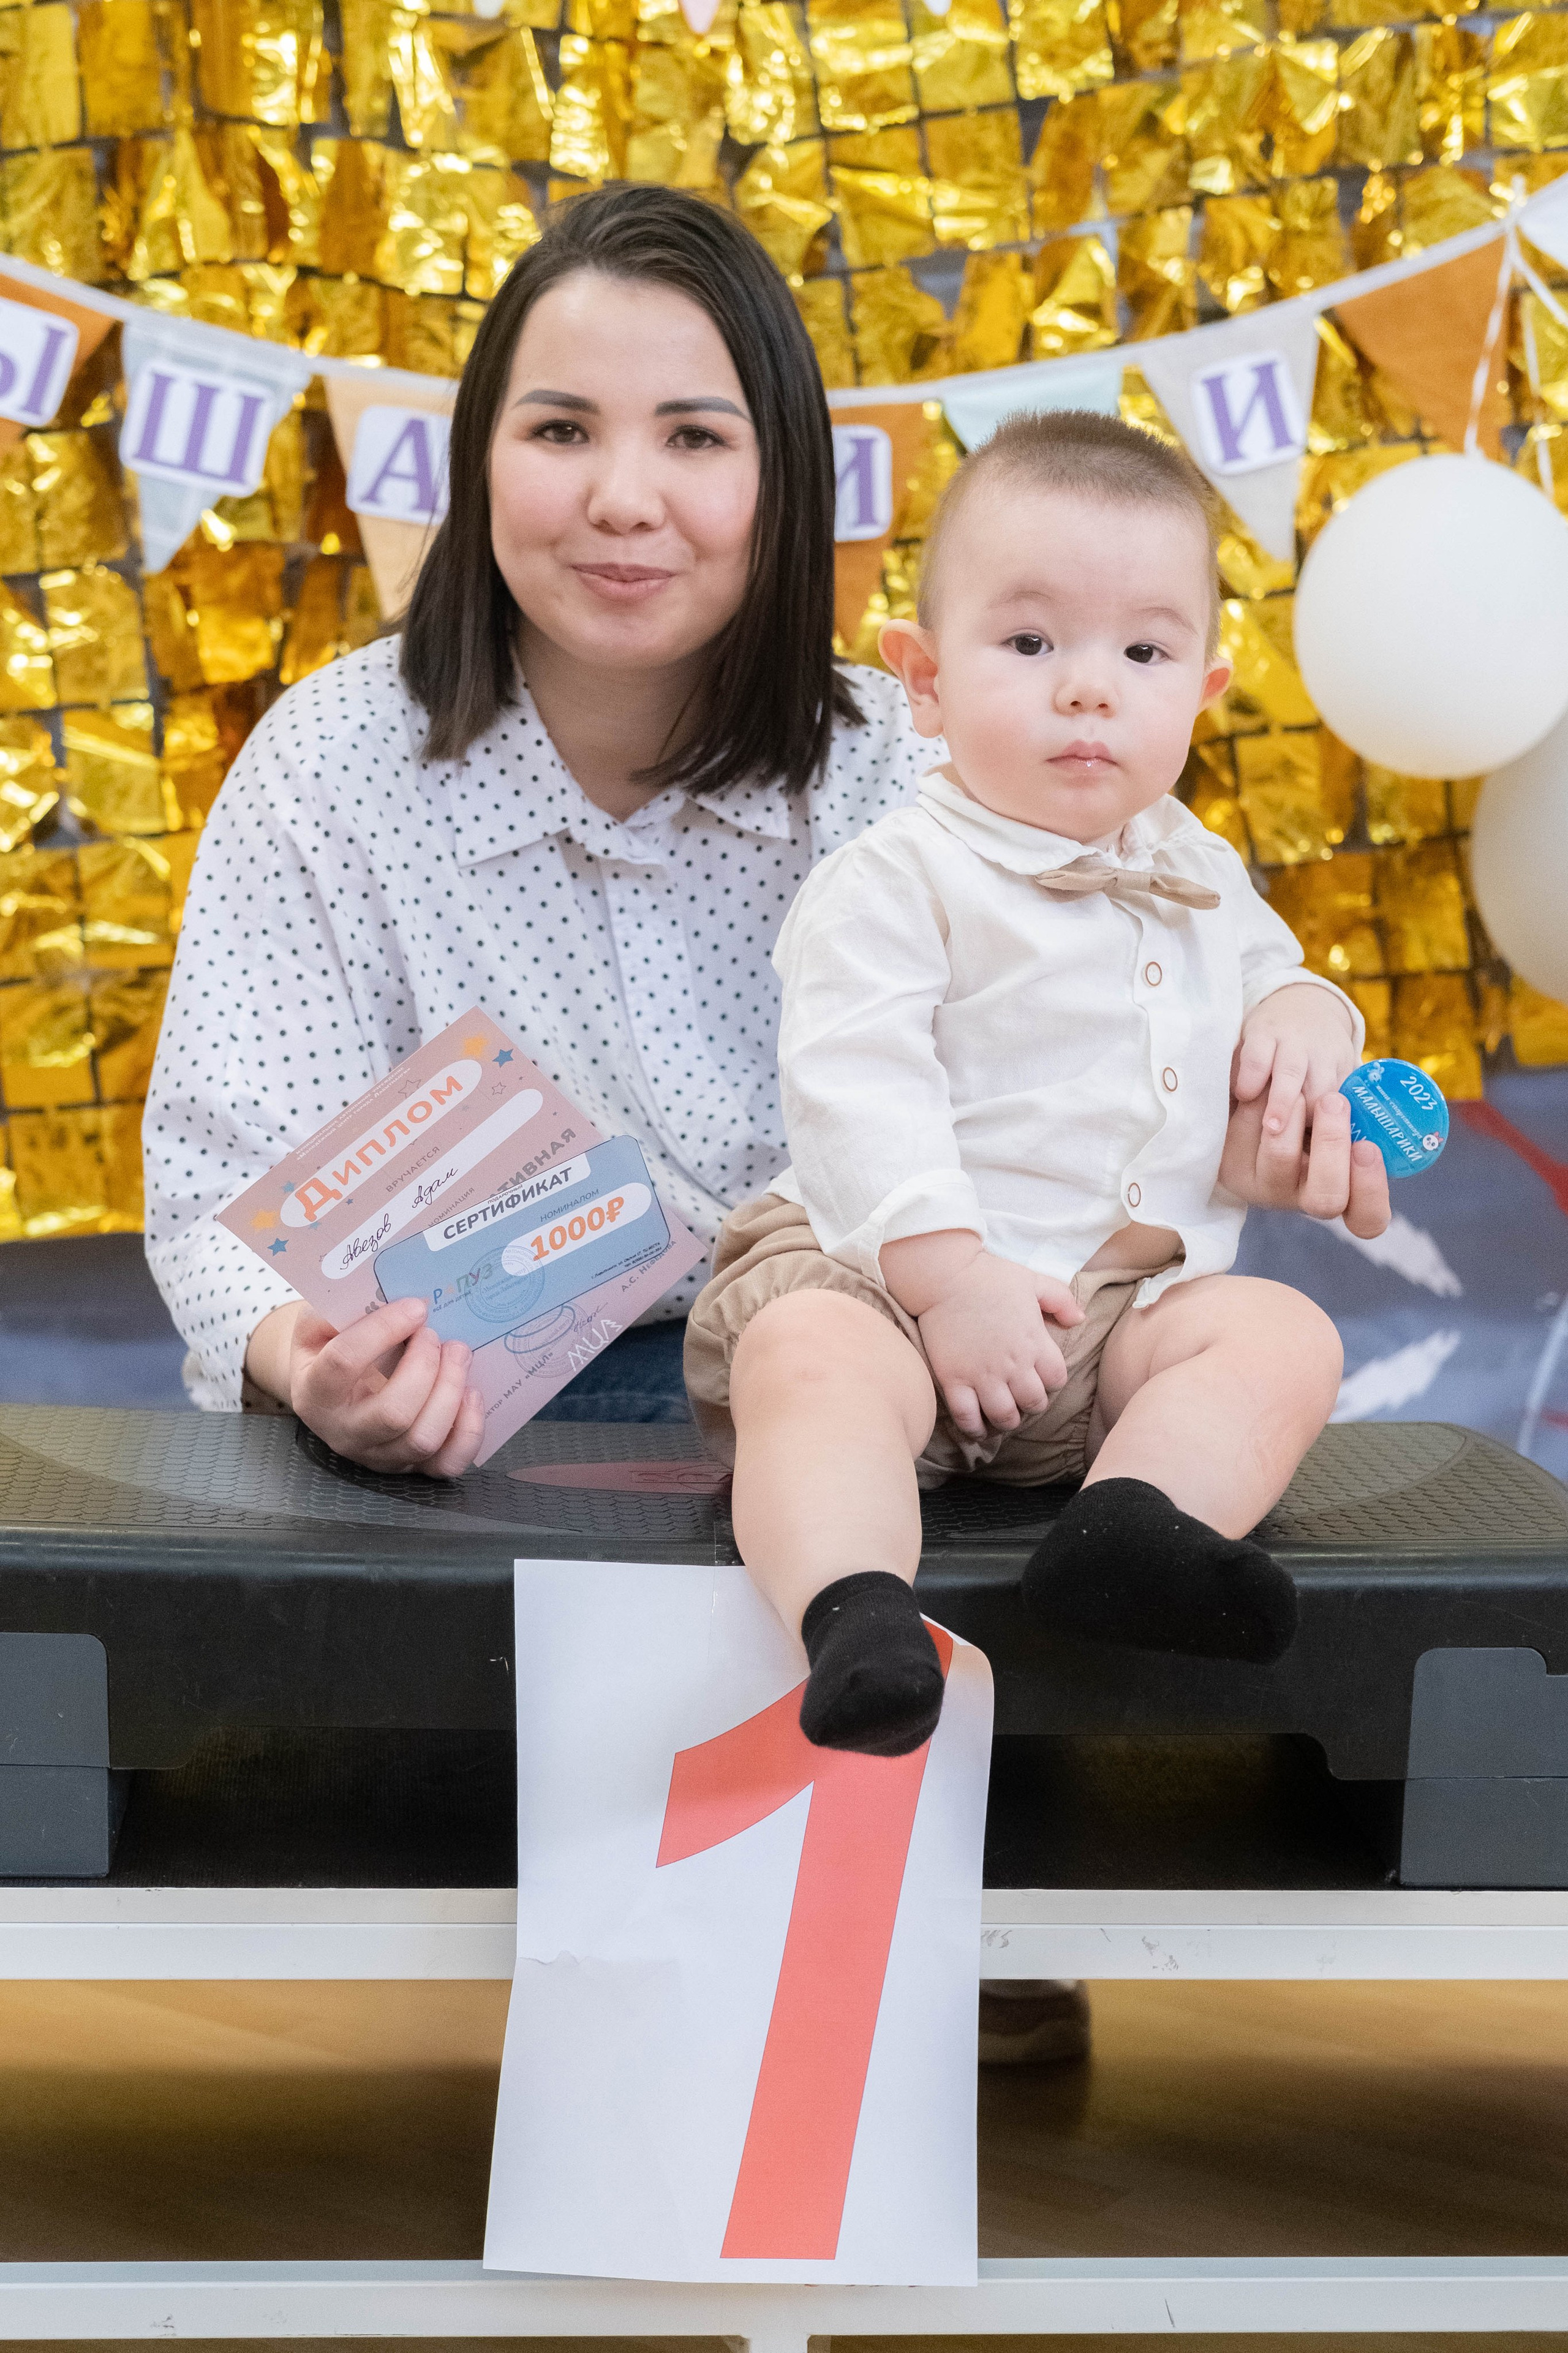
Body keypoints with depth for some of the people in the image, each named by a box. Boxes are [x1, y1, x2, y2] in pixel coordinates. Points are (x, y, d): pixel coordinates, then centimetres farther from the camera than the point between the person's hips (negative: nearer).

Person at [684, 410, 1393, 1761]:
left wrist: (1306, 1023, 5)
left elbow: (1270, 971, 33)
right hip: (881, 1266, -5)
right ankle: (855, 1617, -57)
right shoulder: (898, 882, -5)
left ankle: (1133, 1526, -43)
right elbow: (856, 1091, -15)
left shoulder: (1196, 877, 17)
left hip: (1129, 1300, 6)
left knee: (1286, 1335, -20)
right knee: (813, 1360, -36)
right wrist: (949, 1276, -25)